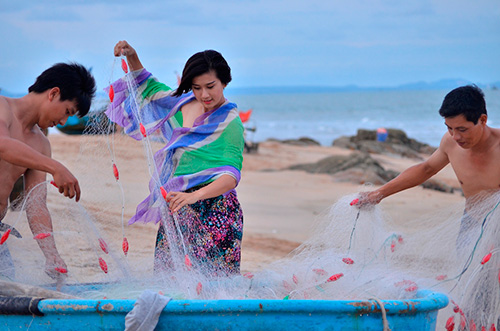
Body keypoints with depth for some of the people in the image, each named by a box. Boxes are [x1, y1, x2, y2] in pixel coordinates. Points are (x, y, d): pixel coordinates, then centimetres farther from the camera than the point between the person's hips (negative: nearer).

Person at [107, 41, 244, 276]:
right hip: (177, 210, 7)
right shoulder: (184, 102, 10)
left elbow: (231, 175, -23)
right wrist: (132, 57, 13)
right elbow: (149, 88, 28)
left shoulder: (230, 122, -11)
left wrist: (193, 196, -38)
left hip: (211, 210, -7)